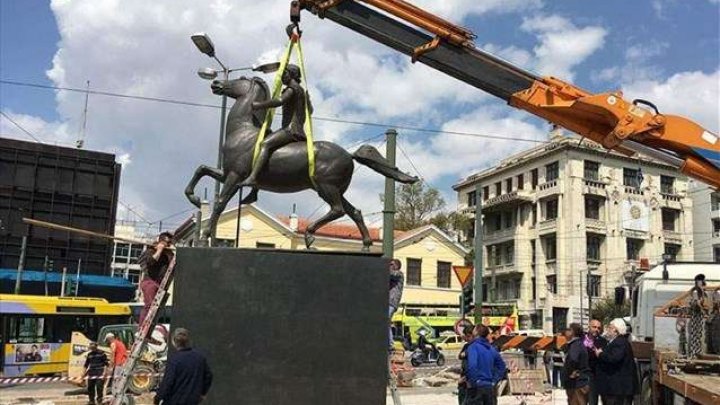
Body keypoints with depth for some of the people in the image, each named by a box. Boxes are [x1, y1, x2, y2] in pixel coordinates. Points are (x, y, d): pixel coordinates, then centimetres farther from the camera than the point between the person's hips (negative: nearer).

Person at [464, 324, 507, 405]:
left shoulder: (473, 346, -11)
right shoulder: (491, 349, 10)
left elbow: (472, 366, -26)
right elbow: (502, 367, 17)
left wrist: (473, 381, -15)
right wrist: (494, 381, 14)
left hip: (477, 387, -6)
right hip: (490, 388, 7)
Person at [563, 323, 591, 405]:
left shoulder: (576, 345, -17)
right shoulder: (578, 344, 14)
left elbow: (573, 360, -36)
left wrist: (569, 373, -21)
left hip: (577, 384, -10)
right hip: (579, 383, 10)